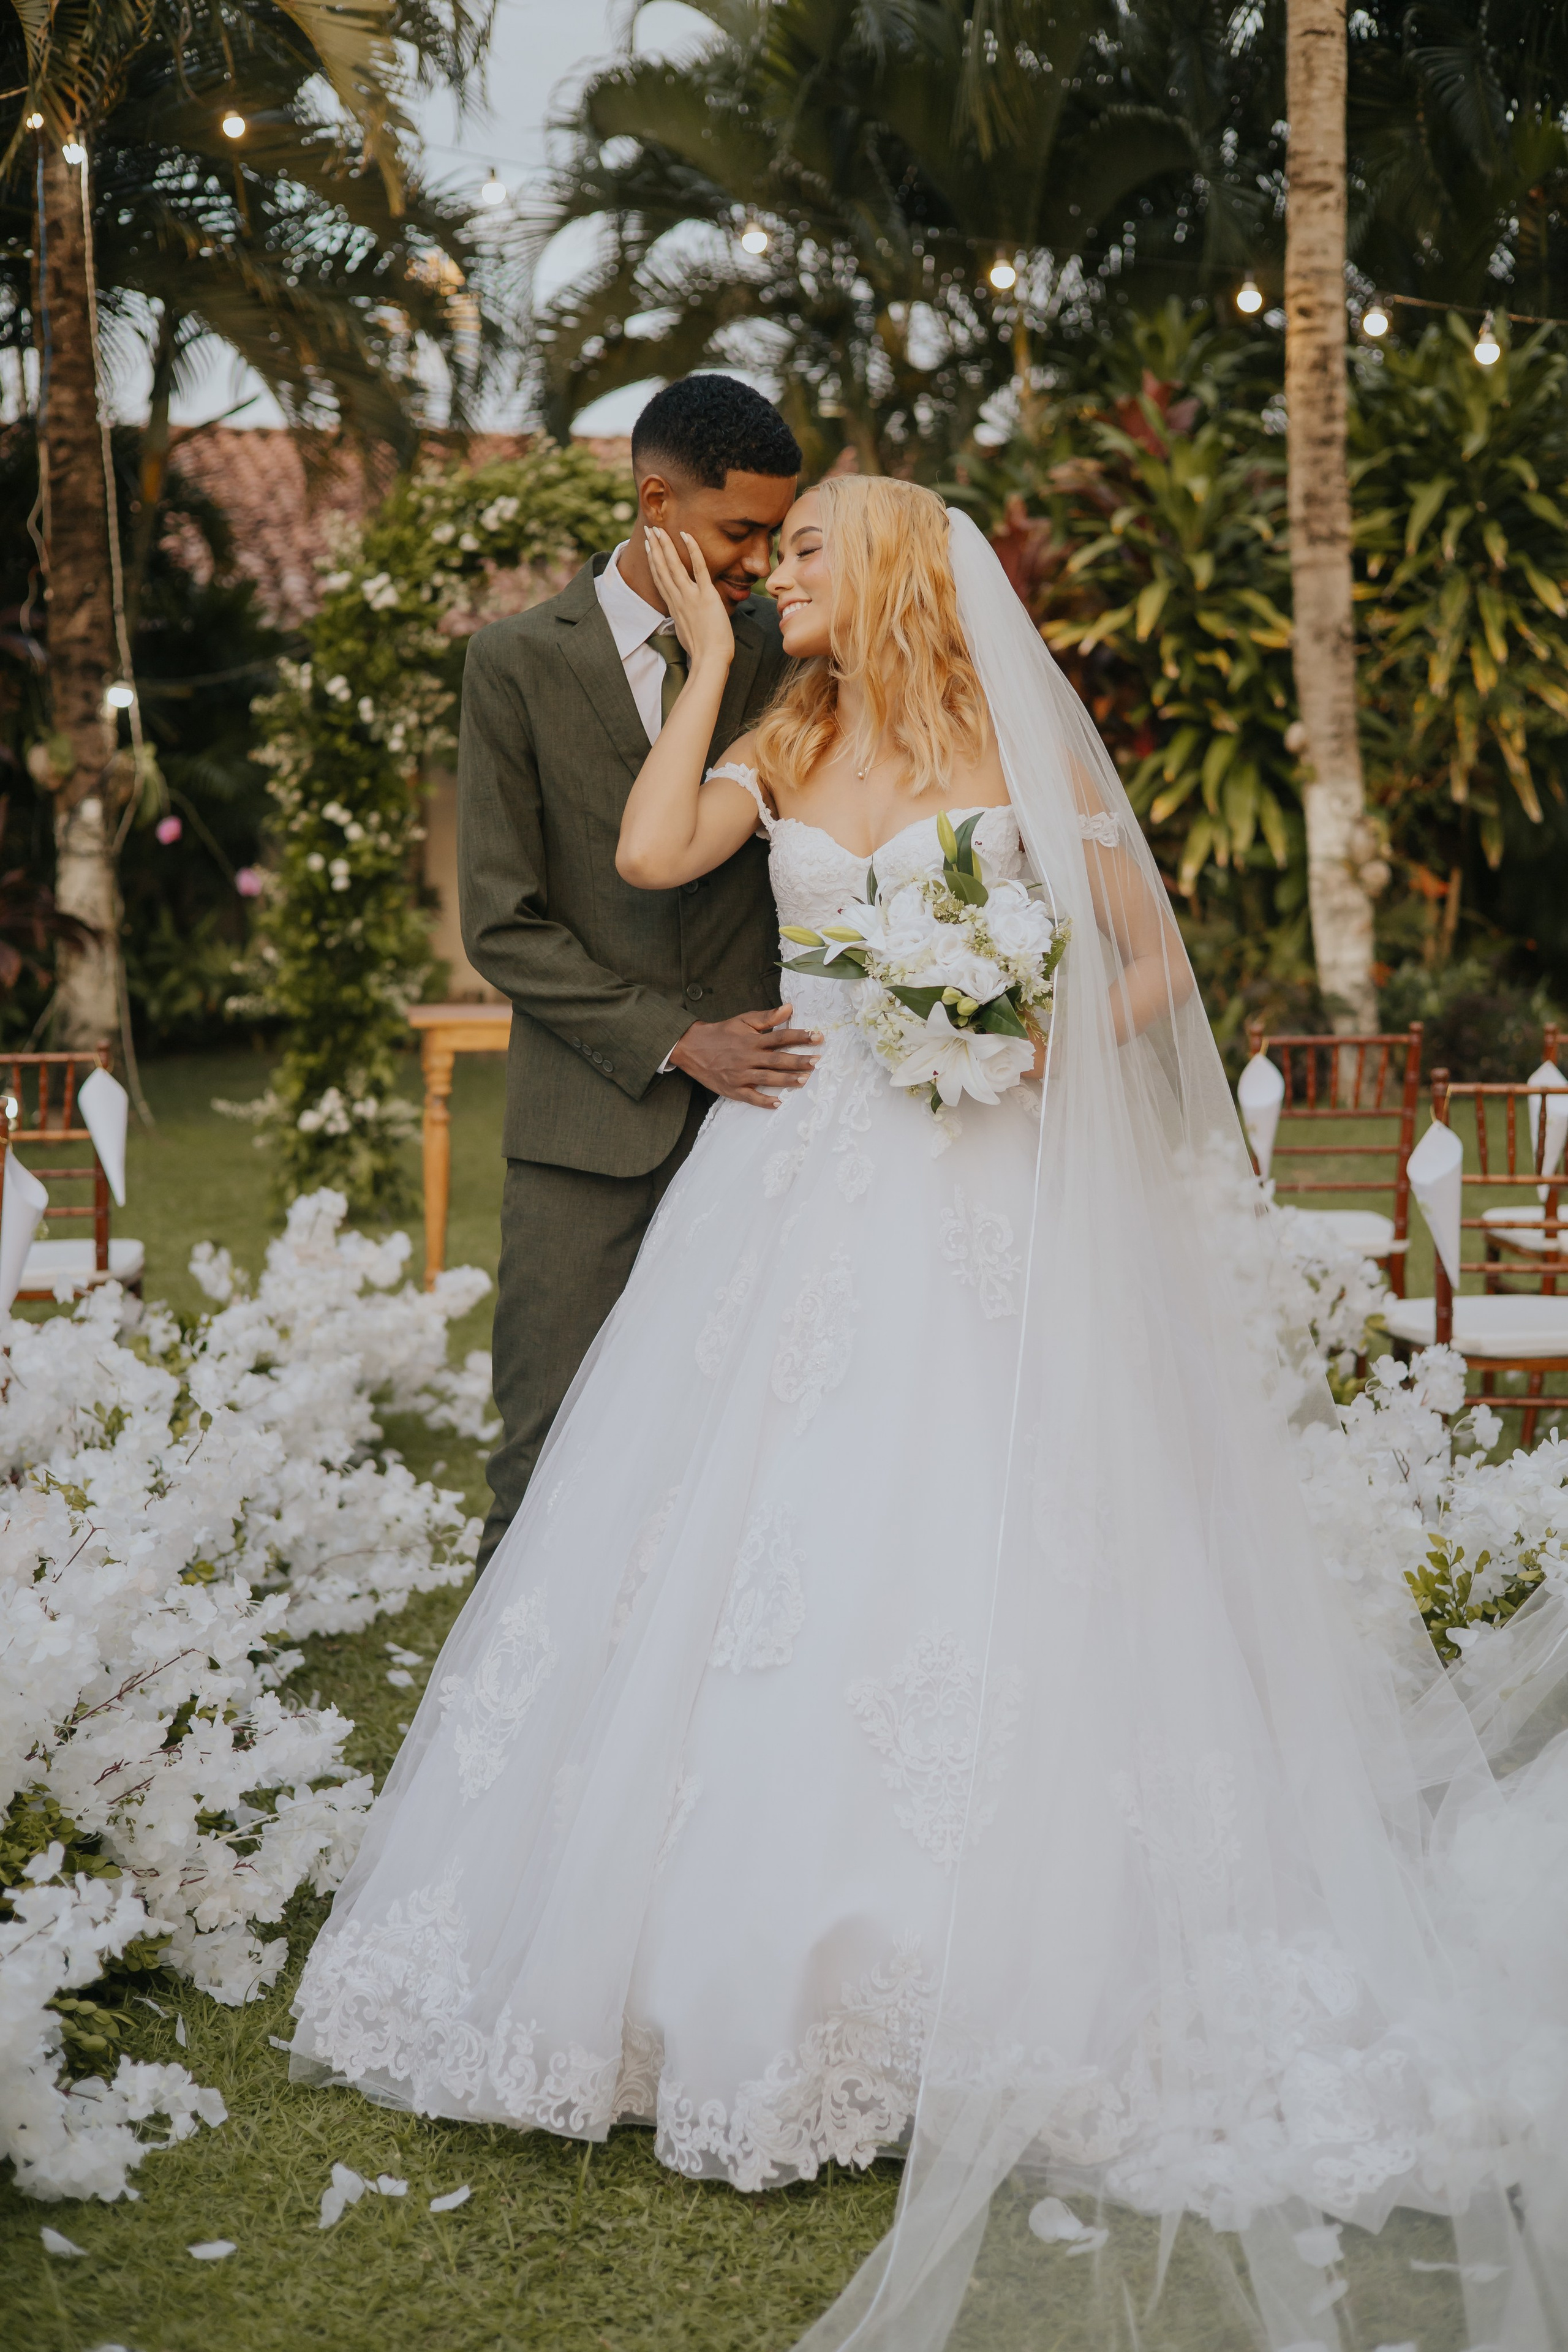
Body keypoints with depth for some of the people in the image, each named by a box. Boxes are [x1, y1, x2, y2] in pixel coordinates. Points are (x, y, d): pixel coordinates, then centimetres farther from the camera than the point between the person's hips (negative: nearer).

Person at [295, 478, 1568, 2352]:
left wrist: (1049, 1042, -12)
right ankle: (750, 1943, 12)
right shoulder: (781, 753, 13)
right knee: (757, 1547, 0)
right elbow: (650, 856, -5)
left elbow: (1157, 961, 6)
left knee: (965, 1554, -6)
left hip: (980, 1206, -3)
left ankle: (978, 1977, 4)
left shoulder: (1021, 749, 4)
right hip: (798, 1193, 4)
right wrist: (706, 659, 3)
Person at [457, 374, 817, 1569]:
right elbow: (501, 924, -3)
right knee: (553, 1463, 0)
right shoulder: (518, 664, 1)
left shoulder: (786, 654, 8)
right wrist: (677, 1042, -11)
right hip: (591, 1126, -2)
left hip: (757, 1109, 2)